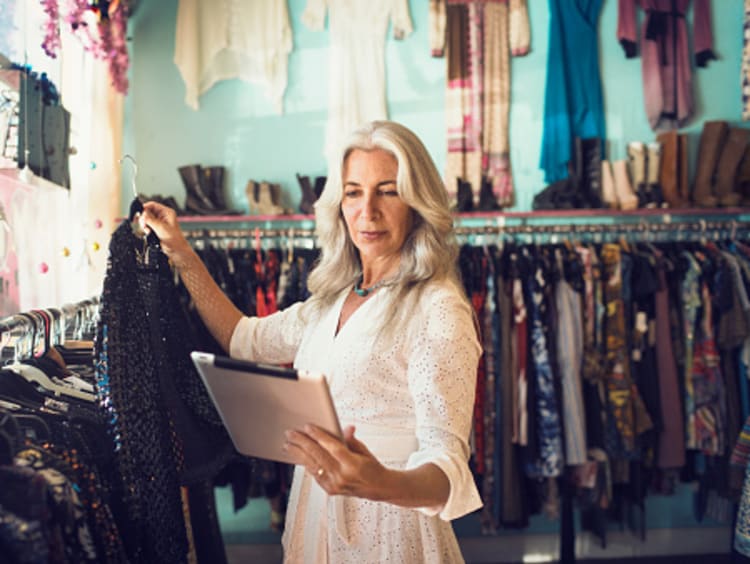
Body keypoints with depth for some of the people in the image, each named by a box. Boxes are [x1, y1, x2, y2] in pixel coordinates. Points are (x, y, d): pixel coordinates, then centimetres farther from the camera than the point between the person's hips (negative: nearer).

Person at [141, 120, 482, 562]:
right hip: (317, 520, 7)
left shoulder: (437, 310, -18)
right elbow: (246, 339, 17)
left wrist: (381, 483, -44)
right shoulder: (335, 298, 6)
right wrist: (182, 255, 15)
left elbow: (447, 461, -24)